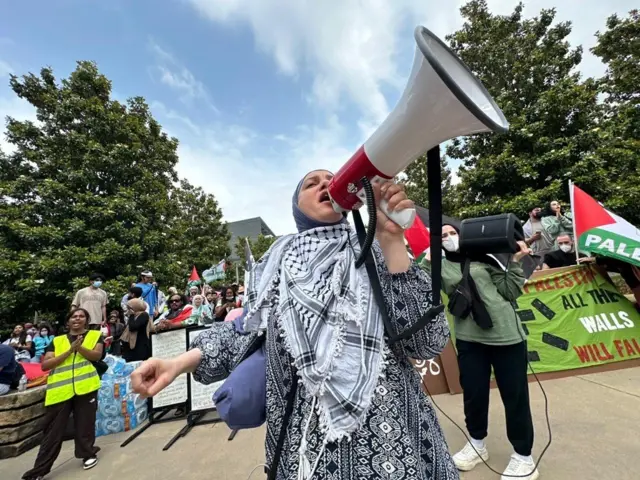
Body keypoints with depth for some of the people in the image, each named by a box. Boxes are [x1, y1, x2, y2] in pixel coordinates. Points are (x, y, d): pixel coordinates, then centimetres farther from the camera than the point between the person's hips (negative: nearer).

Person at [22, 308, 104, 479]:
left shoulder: (95, 335, 8)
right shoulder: (57, 341, 13)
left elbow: (97, 355, -6)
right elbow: (45, 365, 3)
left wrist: (79, 347, -20)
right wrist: (69, 351, -10)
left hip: (85, 386, -1)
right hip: (60, 389, 2)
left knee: (85, 424, 7)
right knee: (53, 429, 6)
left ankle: (88, 453, 25)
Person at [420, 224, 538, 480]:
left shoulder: (483, 258, 8)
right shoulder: (439, 267, 6)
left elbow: (510, 292, 5)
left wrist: (515, 262, -3)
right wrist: (427, 261, -12)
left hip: (506, 334, 0)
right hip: (468, 339, 1)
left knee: (514, 395, 8)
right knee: (473, 393, 12)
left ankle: (523, 457, 30)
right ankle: (477, 444, 38)